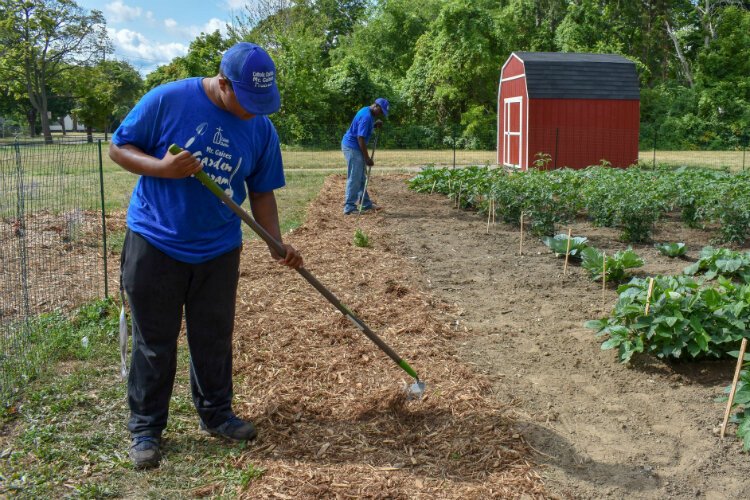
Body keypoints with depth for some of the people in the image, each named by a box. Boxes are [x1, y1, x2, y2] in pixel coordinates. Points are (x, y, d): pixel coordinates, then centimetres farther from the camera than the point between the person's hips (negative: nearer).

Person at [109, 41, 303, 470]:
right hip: (155, 244, -3)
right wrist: (162, 167, -25)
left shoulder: (262, 129, -2)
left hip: (219, 250, 3)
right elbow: (119, 148, -6)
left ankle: (216, 414, 33)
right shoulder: (168, 100, -14)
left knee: (215, 338, 14)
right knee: (155, 342, 6)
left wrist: (277, 243, -9)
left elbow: (262, 192, 4)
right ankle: (145, 428, 21)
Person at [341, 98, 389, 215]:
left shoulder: (369, 113, 9)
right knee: (354, 178, -8)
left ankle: (366, 204, 23)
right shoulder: (366, 116, -22)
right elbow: (361, 138, -24)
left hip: (353, 147, 10)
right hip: (352, 147, -10)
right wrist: (367, 158, -19)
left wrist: (375, 125, 5)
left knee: (360, 178, 15)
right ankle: (349, 207, -5)